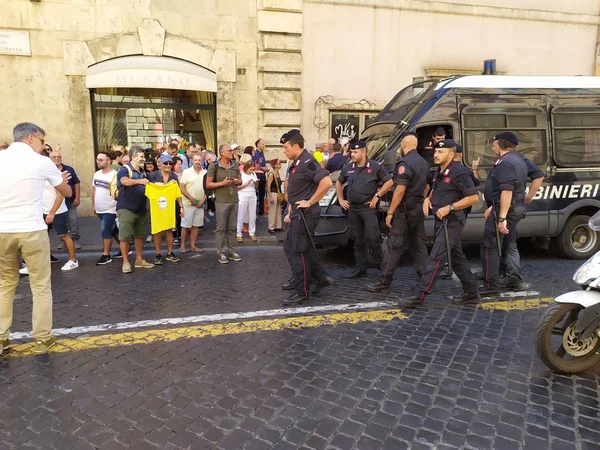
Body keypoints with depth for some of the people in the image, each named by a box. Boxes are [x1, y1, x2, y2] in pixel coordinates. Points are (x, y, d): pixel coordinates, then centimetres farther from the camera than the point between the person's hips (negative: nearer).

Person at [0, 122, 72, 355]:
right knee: (41, 286, 8)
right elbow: (67, 192, 8)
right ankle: (42, 339, 13)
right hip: (32, 230, -4)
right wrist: (61, 179, 29)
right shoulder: (42, 162, -5)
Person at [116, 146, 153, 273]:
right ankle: (126, 262, 5)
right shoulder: (125, 169, -10)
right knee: (125, 236, -3)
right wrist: (139, 181, -48)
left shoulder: (142, 171, 13)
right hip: (126, 209, -7)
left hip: (141, 209, 8)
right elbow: (124, 181, -32)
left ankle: (139, 260, 22)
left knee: (140, 235, 12)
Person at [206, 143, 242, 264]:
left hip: (234, 200, 5)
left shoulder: (235, 165, 8)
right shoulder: (214, 166, -7)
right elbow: (208, 184, -7)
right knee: (221, 228, 1)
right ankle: (220, 253, 9)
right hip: (221, 201, -5)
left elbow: (240, 180, 17)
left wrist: (237, 181, -6)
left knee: (232, 228, 10)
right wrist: (222, 183, -18)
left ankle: (232, 251, 20)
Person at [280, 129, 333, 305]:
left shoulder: (307, 162, -17)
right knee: (290, 247, 18)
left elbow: (327, 182, -29)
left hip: (305, 215, -11)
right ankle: (321, 277, 25)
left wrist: (310, 202, -22)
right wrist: (290, 212, 17)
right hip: (297, 214, 11)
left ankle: (302, 291, 12)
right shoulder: (296, 163, 13)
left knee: (299, 251, -2)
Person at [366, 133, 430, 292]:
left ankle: (384, 282, -1)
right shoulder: (424, 162, 14)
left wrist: (390, 212, -17)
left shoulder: (405, 163, -15)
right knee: (419, 246, 11)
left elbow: (400, 190, -20)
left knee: (394, 246, -5)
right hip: (419, 210, 9)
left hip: (405, 211, -8)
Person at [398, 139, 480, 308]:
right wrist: (428, 199, 7)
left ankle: (418, 295, -11)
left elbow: (473, 197, -17)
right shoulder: (439, 172, 12)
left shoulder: (459, 172, -14)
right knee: (457, 258, 15)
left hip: (451, 222, -10)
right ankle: (471, 293, 25)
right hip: (442, 221, 10)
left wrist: (449, 208, -21)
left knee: (435, 258, -11)